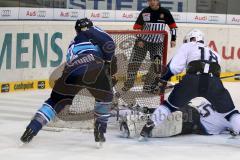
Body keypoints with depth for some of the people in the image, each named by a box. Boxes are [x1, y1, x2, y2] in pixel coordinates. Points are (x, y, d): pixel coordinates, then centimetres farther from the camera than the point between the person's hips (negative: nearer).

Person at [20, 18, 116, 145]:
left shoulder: (73, 44, 40)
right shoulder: (93, 32, 24)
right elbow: (108, 44, 6)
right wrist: (107, 63, 18)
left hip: (72, 70, 4)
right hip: (95, 67, -4)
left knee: (56, 100, 18)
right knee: (105, 96, 23)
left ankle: (34, 126, 3)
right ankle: (100, 132, 20)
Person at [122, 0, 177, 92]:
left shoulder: (165, 12, -4)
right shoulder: (145, 12, -7)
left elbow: (173, 26, 4)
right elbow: (137, 27, -3)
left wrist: (173, 39, -2)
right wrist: (139, 39, -12)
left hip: (158, 43, 1)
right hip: (143, 41, 0)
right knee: (134, 61, -2)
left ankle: (148, 85, 5)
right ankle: (129, 82, 12)